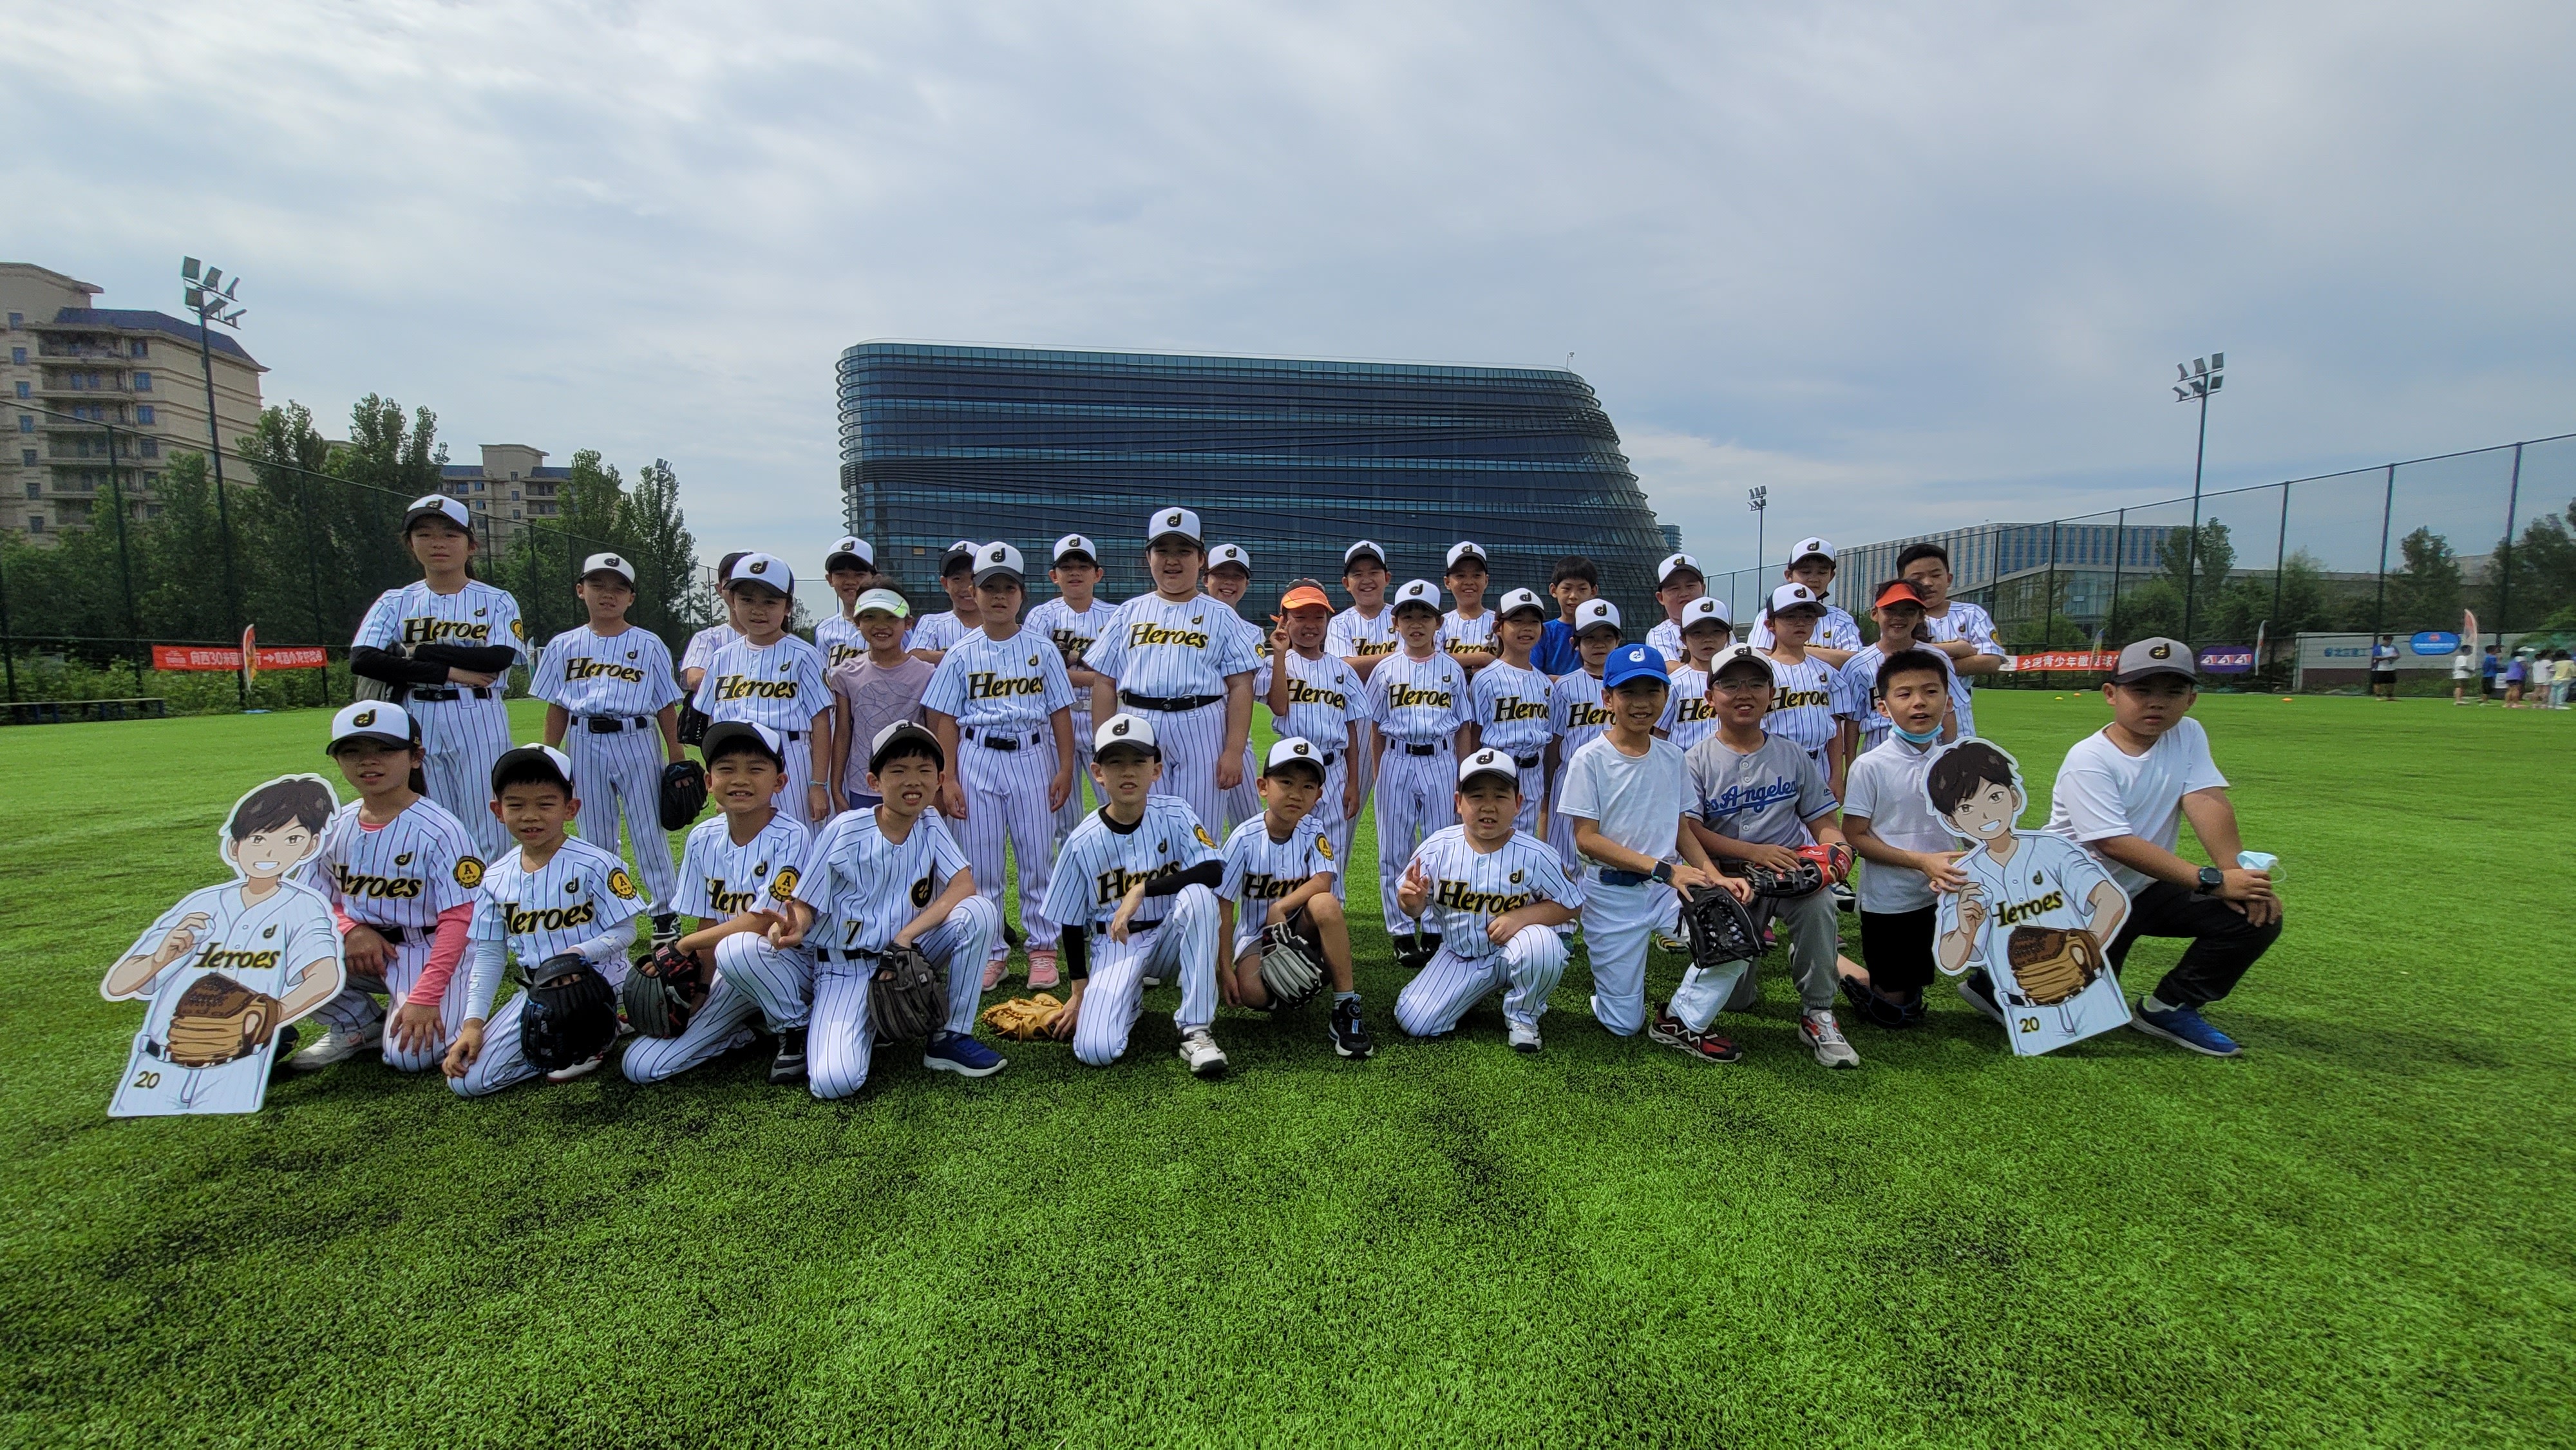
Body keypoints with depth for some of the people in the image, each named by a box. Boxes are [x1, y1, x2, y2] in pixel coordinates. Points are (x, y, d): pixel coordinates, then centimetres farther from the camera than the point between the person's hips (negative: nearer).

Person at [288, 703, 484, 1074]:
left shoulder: (440, 830, -16)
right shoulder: (335, 827, 3)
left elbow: (458, 918, -18)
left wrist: (425, 996, -24)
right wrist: (351, 929, -13)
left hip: (429, 952, -6)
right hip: (360, 948, 6)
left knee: (411, 1055, -23)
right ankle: (358, 1025, 6)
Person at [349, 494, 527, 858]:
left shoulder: (497, 601, 6)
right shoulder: (395, 602, 11)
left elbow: (498, 657, -12)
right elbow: (362, 660, -5)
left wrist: (420, 652, -8)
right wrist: (449, 672, -13)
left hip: (479, 721, -2)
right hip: (418, 722, 3)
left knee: (488, 832, -4)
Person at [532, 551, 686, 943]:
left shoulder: (648, 645, 3)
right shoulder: (564, 646, 8)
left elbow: (666, 705, 3)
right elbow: (557, 707, 11)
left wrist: (676, 758, 0)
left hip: (636, 741, -2)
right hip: (585, 743, 2)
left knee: (649, 831, 0)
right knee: (595, 834, 10)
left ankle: (664, 914, 9)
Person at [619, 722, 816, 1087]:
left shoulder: (790, 837, -18)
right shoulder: (703, 839, -1)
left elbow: (761, 923, -21)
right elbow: (706, 927, 2)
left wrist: (683, 945, -13)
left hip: (790, 965, -5)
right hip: (731, 975, 5)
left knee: (737, 948, -38)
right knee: (639, 1066, -8)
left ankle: (796, 1029, -11)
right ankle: (739, 1031, 16)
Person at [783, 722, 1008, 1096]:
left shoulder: (930, 827, -2)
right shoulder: (845, 832, -13)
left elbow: (965, 886, -14)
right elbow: (806, 904, -8)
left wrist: (906, 936, -23)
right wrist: (794, 927, -32)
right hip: (846, 968, -3)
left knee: (980, 912, -23)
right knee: (833, 1081, -25)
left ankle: (951, 1038, -7)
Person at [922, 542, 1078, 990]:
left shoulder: (1042, 649, 5)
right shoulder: (961, 654, 5)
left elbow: (1060, 712, 5)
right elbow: (946, 719, 4)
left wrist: (1065, 768, -1)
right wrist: (949, 779, -2)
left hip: (1032, 756, 0)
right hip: (978, 758, 0)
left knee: (1038, 856, 2)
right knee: (981, 862, 4)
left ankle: (1042, 948, 15)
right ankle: (992, 953, 17)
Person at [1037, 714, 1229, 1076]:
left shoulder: (1174, 814, -10)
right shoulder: (1083, 841, -8)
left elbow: (1215, 872, -24)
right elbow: (1070, 922, 3)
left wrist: (1142, 890, -31)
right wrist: (1079, 992, 5)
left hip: (1168, 939, 0)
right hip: (1113, 945, 0)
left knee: (1198, 894, -32)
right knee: (1095, 1051, -22)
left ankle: (1195, 1031, -23)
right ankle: (1129, 999, 16)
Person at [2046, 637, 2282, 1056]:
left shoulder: (2188, 735, 1)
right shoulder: (2088, 760, -19)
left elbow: (2207, 799, -13)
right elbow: (2117, 844, -26)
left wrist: (2237, 870, -27)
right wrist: (2213, 880, -31)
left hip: (2148, 890, 6)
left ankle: (2170, 1008, 1)